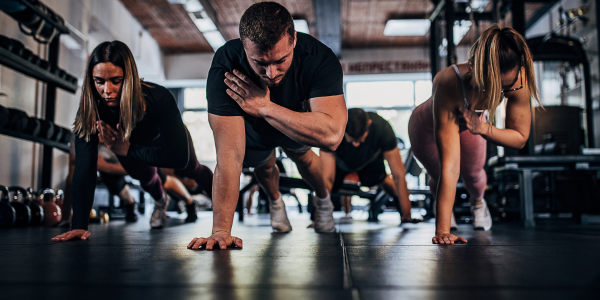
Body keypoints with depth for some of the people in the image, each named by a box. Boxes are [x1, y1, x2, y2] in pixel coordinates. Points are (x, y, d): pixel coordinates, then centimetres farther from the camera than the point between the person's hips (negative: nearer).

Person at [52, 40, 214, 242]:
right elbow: (84, 168, -43)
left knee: (191, 170, 24)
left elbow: (180, 157, -43)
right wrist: (79, 225, -50)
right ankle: (160, 201, 59)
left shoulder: (158, 98, -47)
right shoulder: (90, 110, -39)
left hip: (166, 140, -1)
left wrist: (128, 150, -46)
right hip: (129, 145, 1)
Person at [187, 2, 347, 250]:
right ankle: (275, 202, 54)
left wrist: (265, 107, -52)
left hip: (296, 116, 1)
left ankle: (323, 200, 52)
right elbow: (230, 153, -49)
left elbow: (332, 135, -55)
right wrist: (221, 231, -53)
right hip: (252, 128, 0)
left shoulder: (320, 59, -43)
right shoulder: (225, 68, -45)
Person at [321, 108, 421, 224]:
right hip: (340, 159, -1)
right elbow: (327, 178, -43)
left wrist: (406, 215, -38)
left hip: (370, 159, 1)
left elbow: (399, 175, -37)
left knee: (381, 179, -11)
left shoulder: (382, 128, -41)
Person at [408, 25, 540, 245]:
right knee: (440, 176, 5)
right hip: (427, 128, -3)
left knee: (473, 173, 10)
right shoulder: (448, 85, -49)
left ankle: (477, 202, 50)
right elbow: (449, 166, -51)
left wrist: (483, 128, -41)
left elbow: (520, 137, -21)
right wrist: (442, 231, -52)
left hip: (469, 123, 3)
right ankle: (441, 203, 46)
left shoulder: (518, 80, -37)